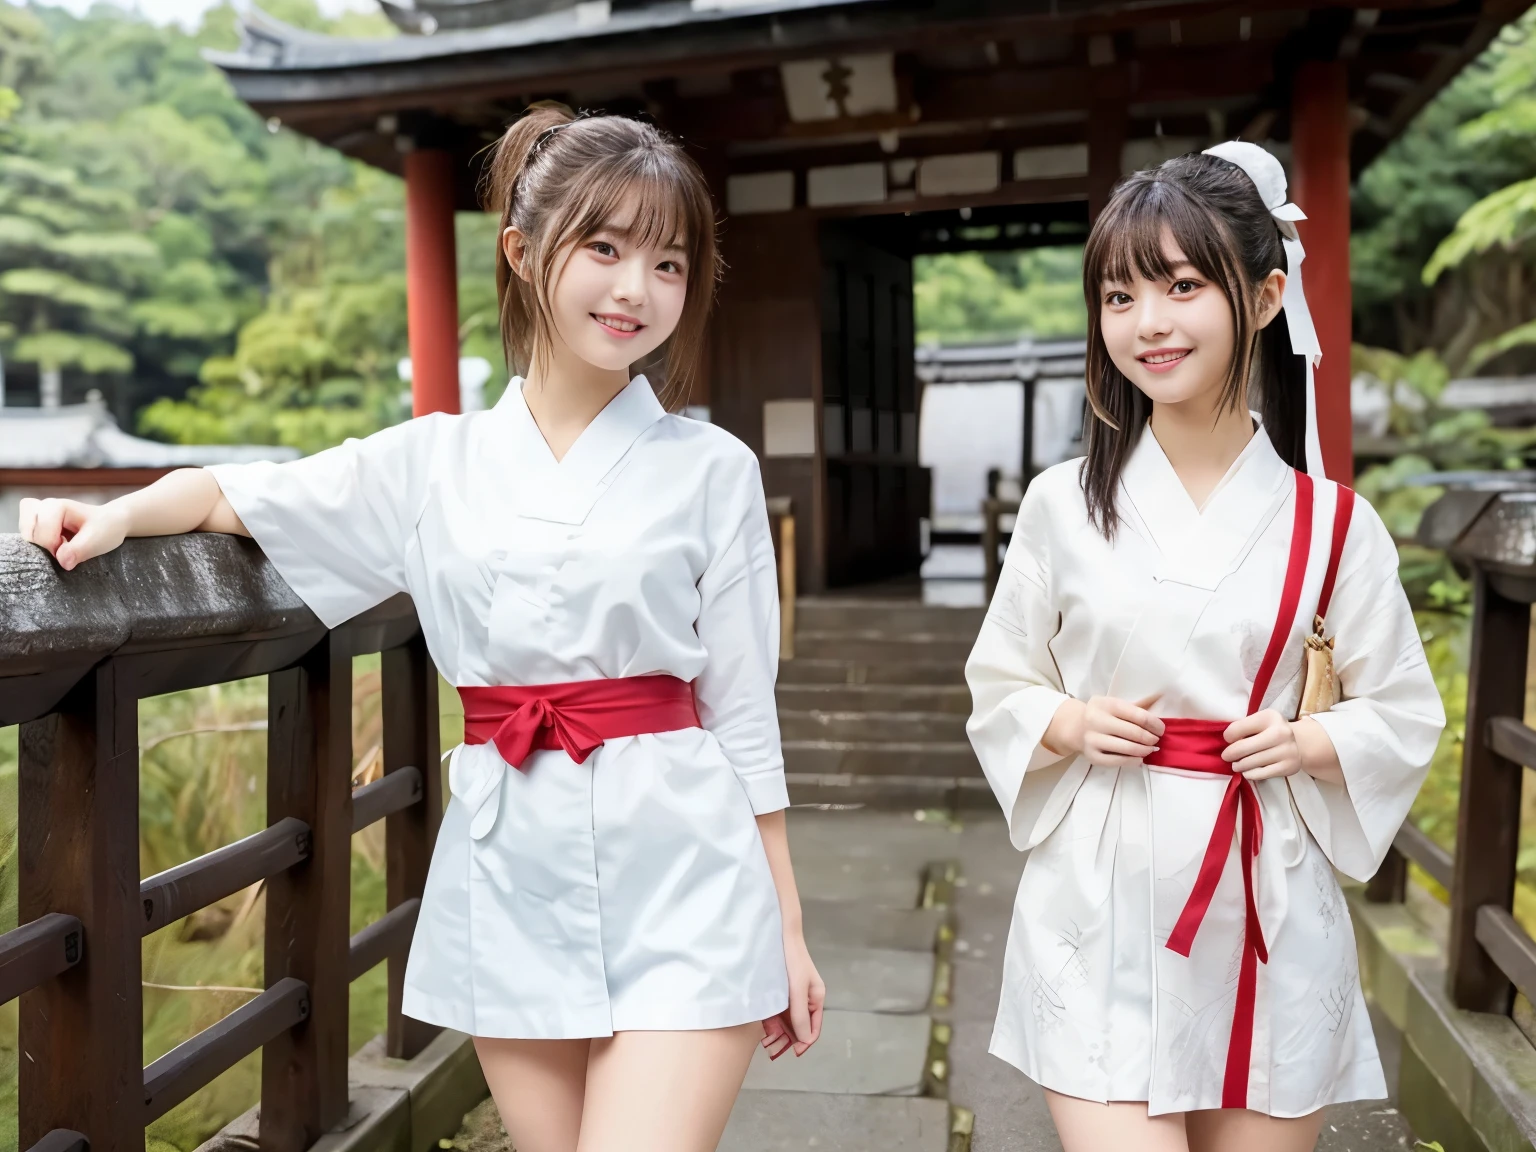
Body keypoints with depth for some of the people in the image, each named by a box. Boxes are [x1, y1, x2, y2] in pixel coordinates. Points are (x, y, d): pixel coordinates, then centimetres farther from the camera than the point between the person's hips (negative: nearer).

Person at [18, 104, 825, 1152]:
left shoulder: (710, 469, -1)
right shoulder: (432, 463, 4)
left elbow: (742, 709, 1)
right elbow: (237, 493, 17)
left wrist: (788, 927, 3)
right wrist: (117, 515, -4)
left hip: (680, 878, -2)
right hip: (508, 877, 3)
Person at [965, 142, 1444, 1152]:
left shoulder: (1331, 524, -2)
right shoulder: (1064, 504, -2)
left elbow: (1407, 714, 7)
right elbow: (1000, 688, 7)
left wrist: (1310, 743, -11)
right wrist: (1069, 723, -13)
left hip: (1267, 919, 1)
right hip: (1099, 914, -1)